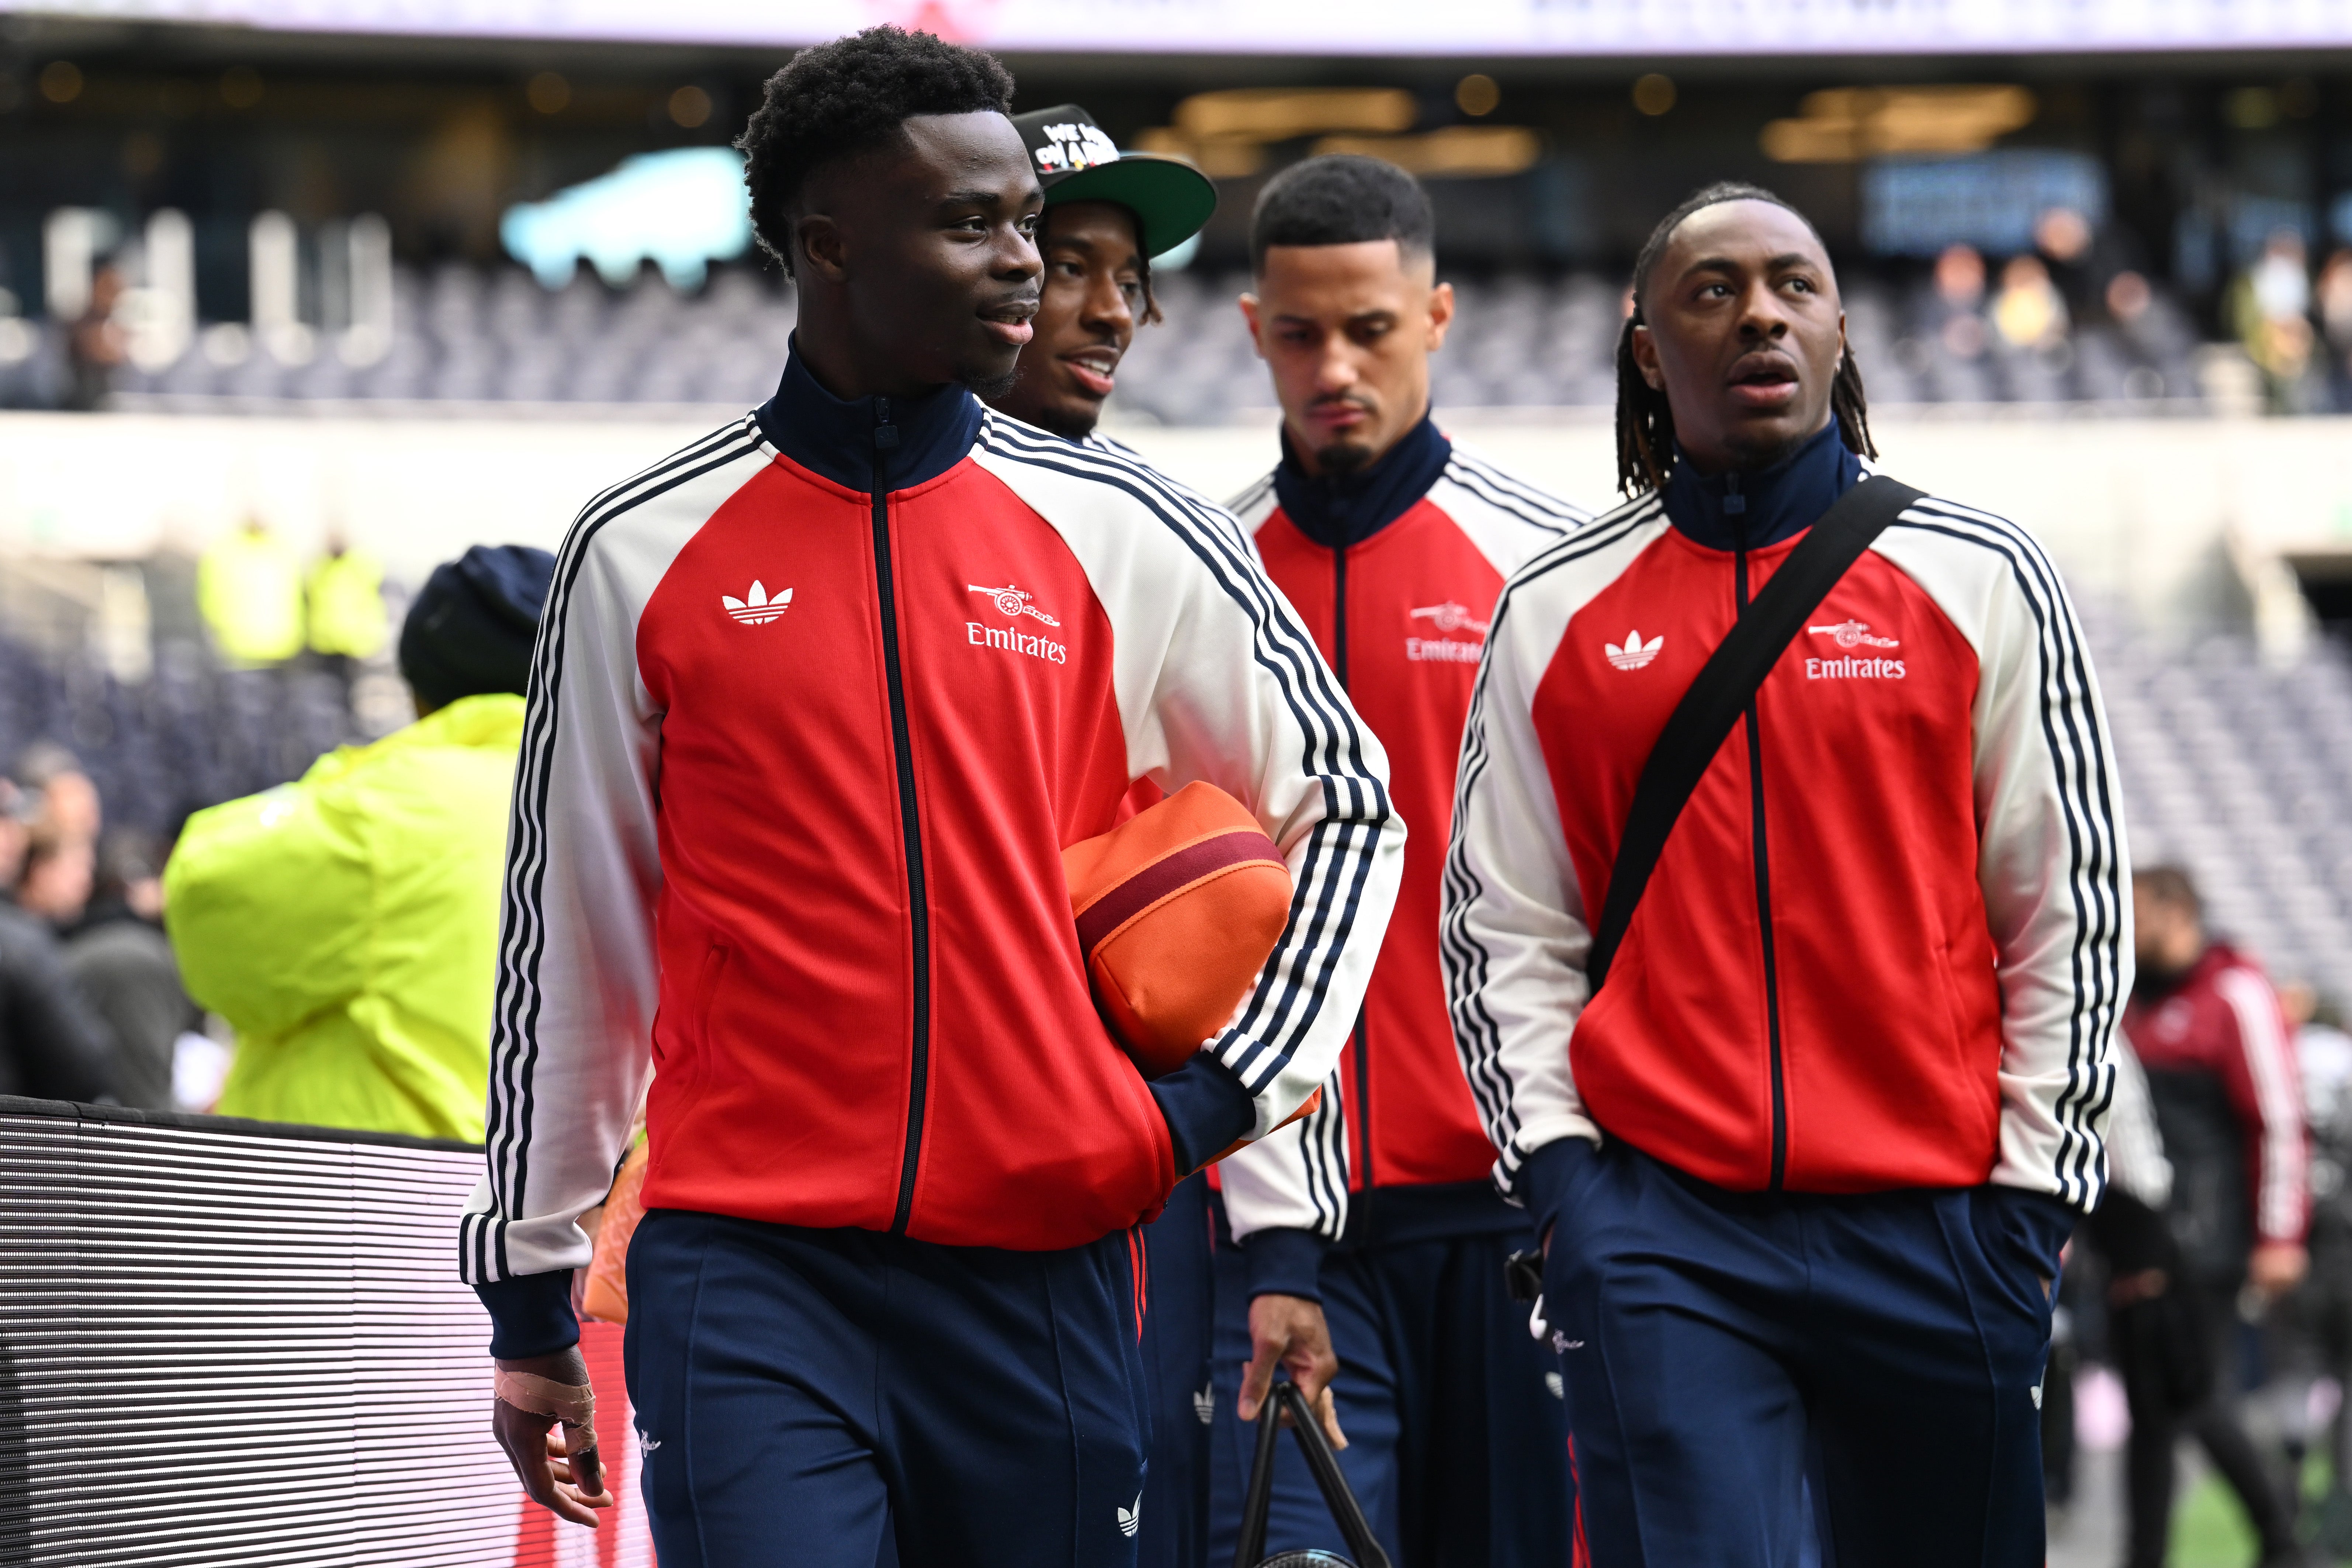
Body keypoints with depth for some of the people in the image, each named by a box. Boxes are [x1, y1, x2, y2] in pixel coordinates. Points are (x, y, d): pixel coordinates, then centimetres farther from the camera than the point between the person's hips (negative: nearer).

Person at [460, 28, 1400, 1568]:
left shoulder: (1126, 535, 5)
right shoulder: (646, 550, 3)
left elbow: (1350, 804, 17)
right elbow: (569, 937, 10)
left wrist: (1224, 1094, 6)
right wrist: (531, 1294, 12)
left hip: (1043, 1270, 2)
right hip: (748, 1270, -2)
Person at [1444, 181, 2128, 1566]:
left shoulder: (1982, 581, 7)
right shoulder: (1557, 612, 10)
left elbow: (2073, 906, 7)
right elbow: (1505, 929, 12)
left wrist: (2030, 1192, 0)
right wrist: (1558, 1164, 0)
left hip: (1935, 1229, 0)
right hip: (1661, 1225, 0)